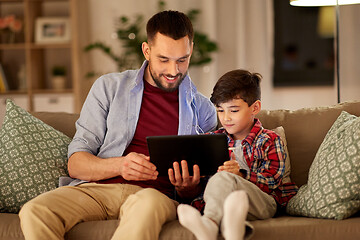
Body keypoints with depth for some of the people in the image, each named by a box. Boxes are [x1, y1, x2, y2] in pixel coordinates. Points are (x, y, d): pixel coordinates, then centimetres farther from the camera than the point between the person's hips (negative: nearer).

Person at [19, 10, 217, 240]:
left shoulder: (203, 109, 15)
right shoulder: (109, 87, 13)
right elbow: (75, 164, 6)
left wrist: (188, 188, -9)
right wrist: (119, 165, -15)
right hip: (98, 188, 1)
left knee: (146, 206, -41)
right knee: (34, 212, -31)